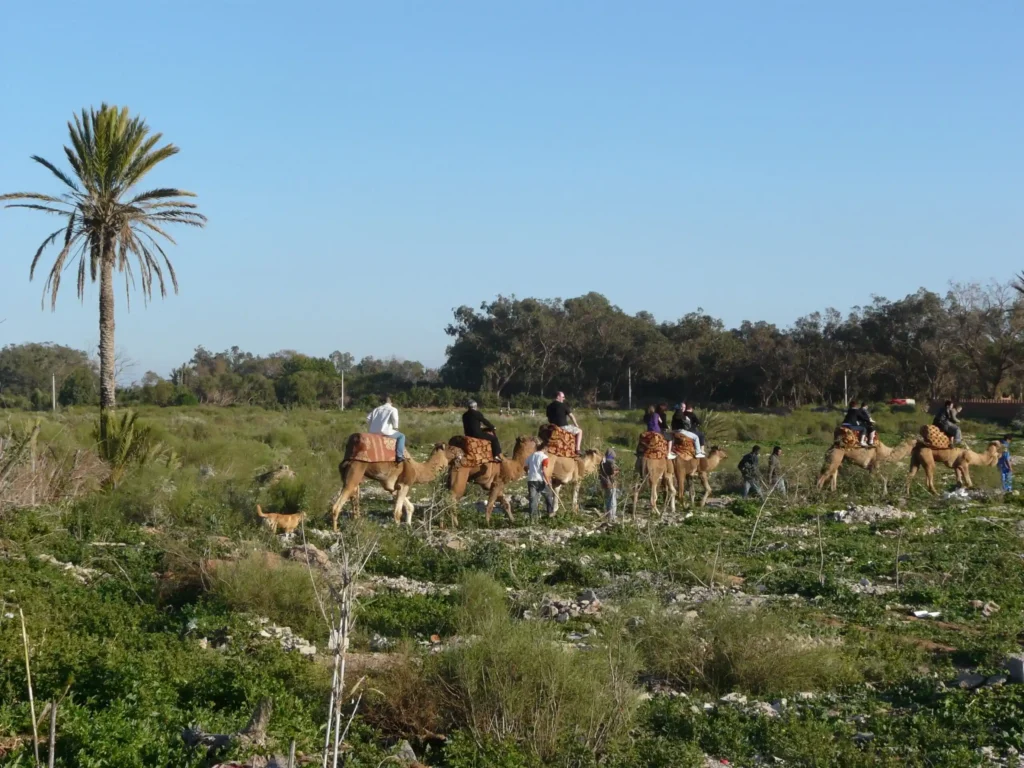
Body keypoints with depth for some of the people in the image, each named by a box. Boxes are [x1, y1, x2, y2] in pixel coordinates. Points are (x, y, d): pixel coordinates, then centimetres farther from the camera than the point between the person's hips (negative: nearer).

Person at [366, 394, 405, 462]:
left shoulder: (376, 409, 19)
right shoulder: (393, 409, 3)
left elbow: (368, 419, 13)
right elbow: (394, 419, -14)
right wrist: (395, 428, 4)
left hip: (373, 432, 6)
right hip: (385, 432, -6)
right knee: (401, 436, 12)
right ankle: (399, 456, -5)